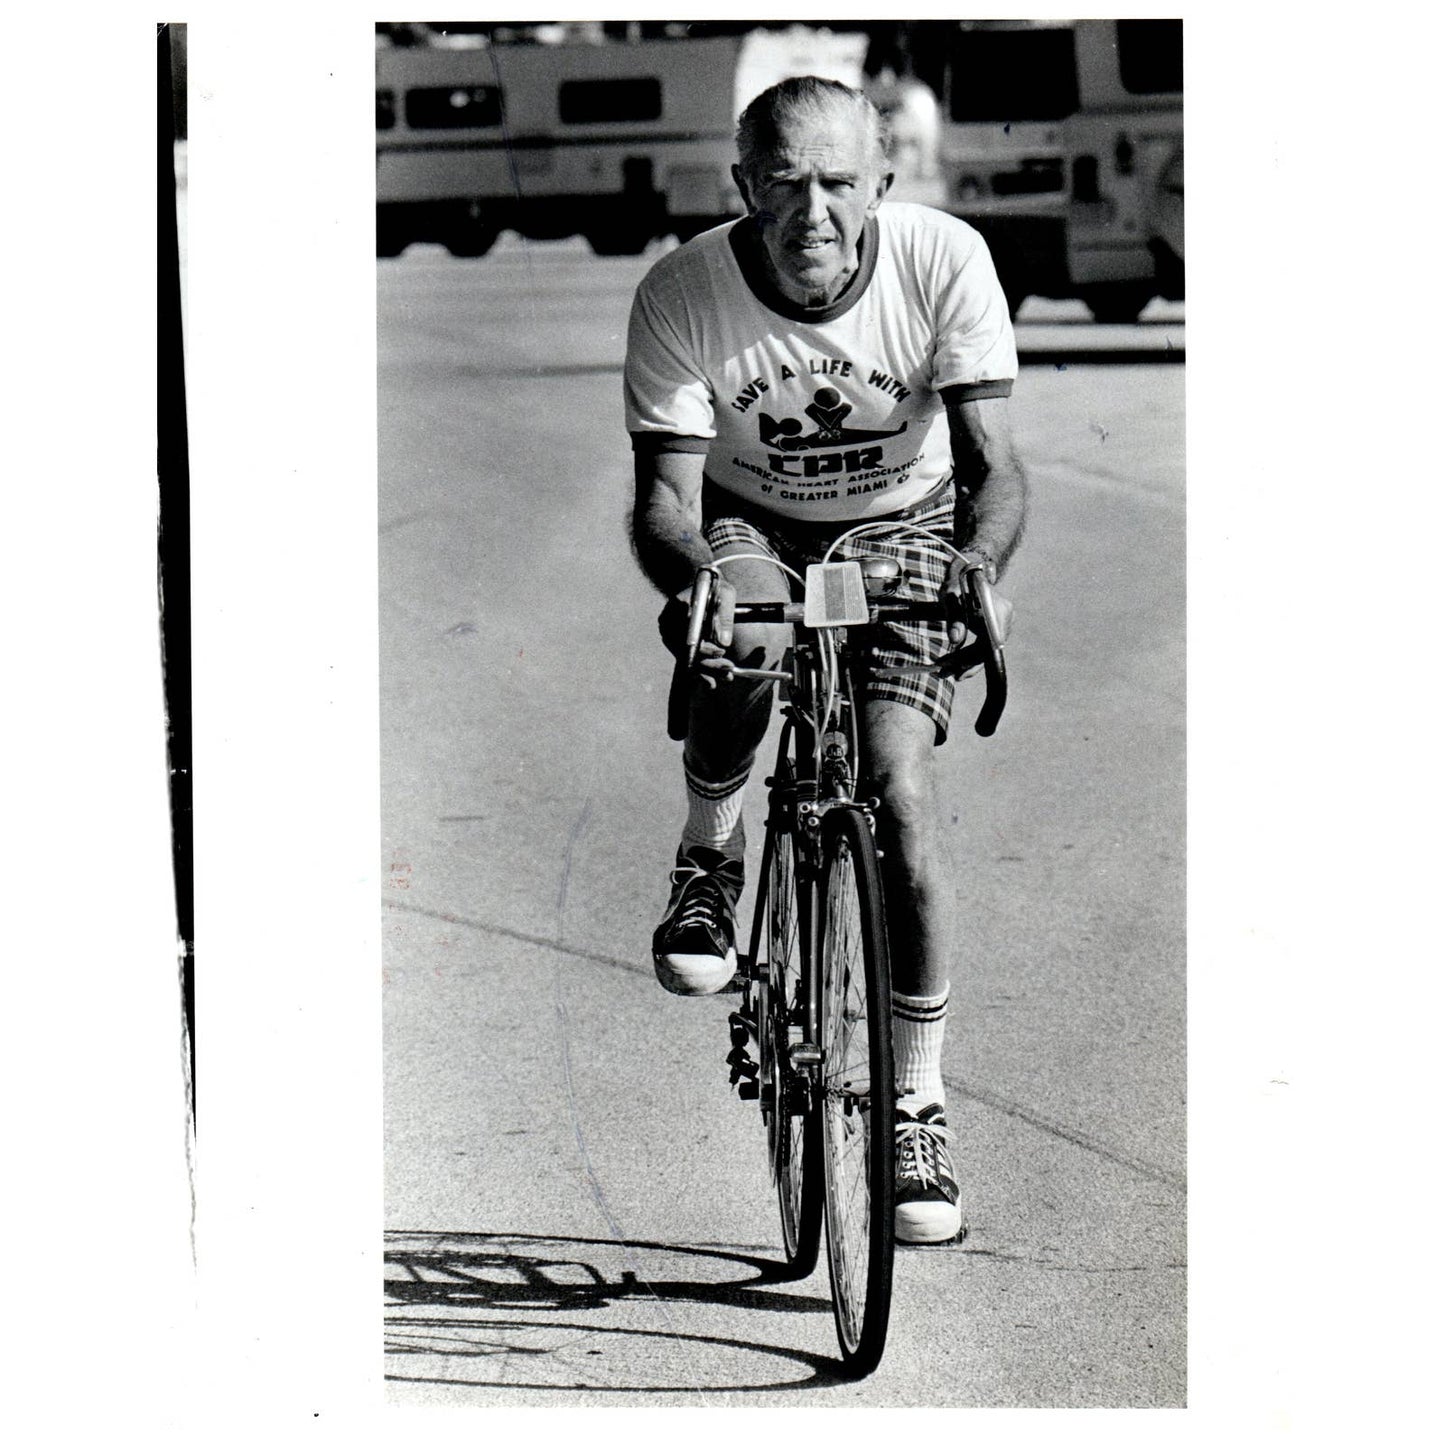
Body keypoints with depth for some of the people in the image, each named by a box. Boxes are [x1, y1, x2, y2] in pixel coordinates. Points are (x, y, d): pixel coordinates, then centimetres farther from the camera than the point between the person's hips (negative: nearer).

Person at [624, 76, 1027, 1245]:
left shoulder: (944, 262, -26)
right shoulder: (681, 298, -25)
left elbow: (993, 463, -26)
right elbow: (664, 497, -25)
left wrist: (975, 570, -47)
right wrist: (700, 579, -48)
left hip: (901, 526, 0)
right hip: (749, 522, 0)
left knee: (899, 788, -16)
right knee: (739, 659, -34)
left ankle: (920, 1108, -4)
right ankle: (712, 853, 1)